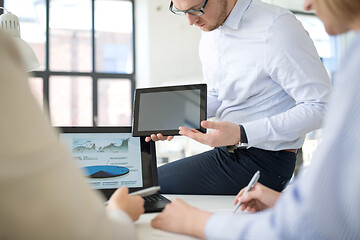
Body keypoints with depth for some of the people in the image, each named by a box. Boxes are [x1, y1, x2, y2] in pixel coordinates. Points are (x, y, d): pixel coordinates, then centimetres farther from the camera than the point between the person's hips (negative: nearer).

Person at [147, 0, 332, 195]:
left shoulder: (277, 27, -20)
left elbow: (319, 108, -21)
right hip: (227, 151, 8)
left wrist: (242, 135, -28)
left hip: (265, 160, -8)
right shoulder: (209, 31, 7)